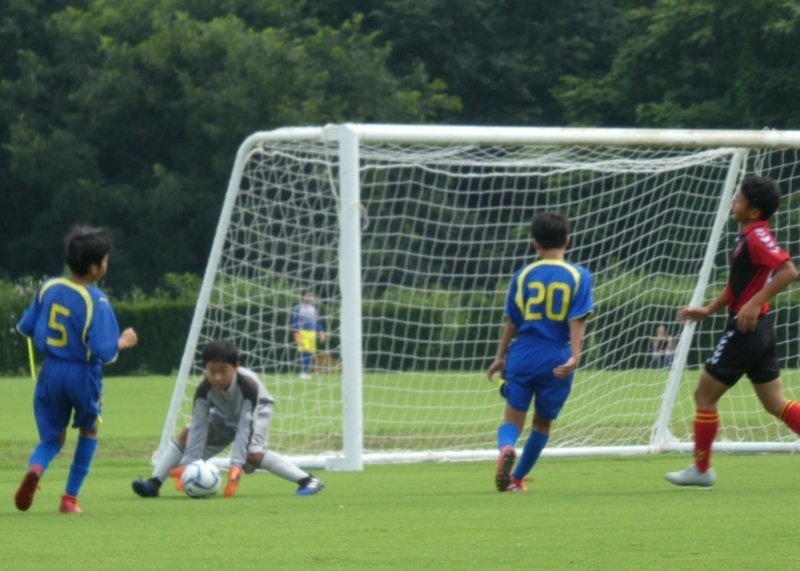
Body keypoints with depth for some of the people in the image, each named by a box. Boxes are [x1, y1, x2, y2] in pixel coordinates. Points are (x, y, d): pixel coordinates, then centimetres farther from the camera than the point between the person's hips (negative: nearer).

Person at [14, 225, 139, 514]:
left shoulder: (48, 288, -2)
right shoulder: (96, 301, -18)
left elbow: (26, 328, 8)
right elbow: (103, 350, -23)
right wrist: (122, 342, -3)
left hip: (51, 372, 4)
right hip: (83, 375, -3)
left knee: (52, 439, 14)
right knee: (89, 431, 24)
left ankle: (35, 469, -22)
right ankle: (70, 498, 21)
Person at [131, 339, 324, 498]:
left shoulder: (248, 386, -40)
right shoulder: (204, 390, -30)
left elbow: (244, 427, -41)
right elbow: (198, 427, -29)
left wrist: (236, 466, -48)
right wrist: (187, 464, -36)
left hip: (254, 410, -4)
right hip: (225, 414, 4)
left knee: (253, 454, -29)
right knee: (187, 434, -14)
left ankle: (307, 481, -29)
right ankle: (154, 483, -15)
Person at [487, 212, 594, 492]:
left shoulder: (524, 276, 3)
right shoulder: (579, 277, -1)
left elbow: (511, 321, 7)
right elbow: (577, 321, -10)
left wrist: (500, 357, 16)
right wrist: (574, 356, -13)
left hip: (523, 356, 0)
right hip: (556, 360, 0)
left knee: (514, 416, 1)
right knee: (543, 421, 17)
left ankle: (506, 448, -32)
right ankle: (518, 477, 21)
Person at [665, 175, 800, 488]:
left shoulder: (758, 236, -17)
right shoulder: (747, 236, 12)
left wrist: (755, 303, -32)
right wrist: (708, 310, 22)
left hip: (745, 330, -9)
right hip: (758, 331, 9)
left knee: (705, 394, 3)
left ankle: (701, 468, 14)